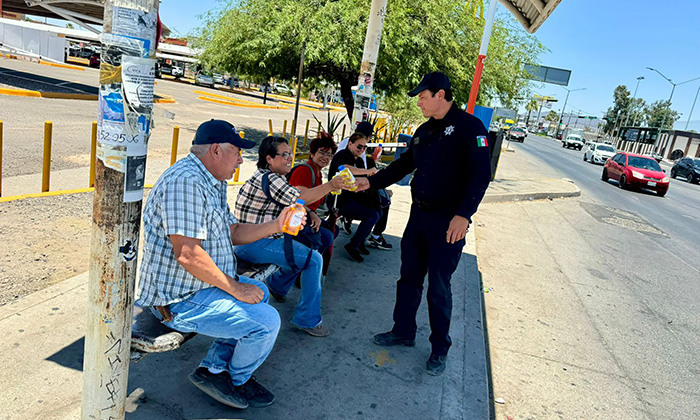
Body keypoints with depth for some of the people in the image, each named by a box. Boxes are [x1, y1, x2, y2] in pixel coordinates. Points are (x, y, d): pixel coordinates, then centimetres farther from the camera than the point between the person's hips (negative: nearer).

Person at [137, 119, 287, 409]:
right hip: (178, 299, -11)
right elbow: (187, 253, -30)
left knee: (260, 293, 24)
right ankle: (237, 381, 16)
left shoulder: (213, 183, 11)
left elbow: (232, 232, 15)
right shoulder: (186, 181, -24)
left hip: (200, 284, 11)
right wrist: (235, 288, -22)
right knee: (267, 321, -15)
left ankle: (214, 369, 19)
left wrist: (275, 225, 3)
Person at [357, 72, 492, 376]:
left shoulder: (469, 127, -12)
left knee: (438, 287, 1)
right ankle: (403, 331, 32)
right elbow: (404, 165, 20)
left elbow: (481, 174, -20)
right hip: (419, 215, 7)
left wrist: (464, 215, -29)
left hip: (448, 222, -7)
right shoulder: (424, 131, 12)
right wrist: (371, 182, 13)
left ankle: (440, 348, 20)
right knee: (409, 277, 14)